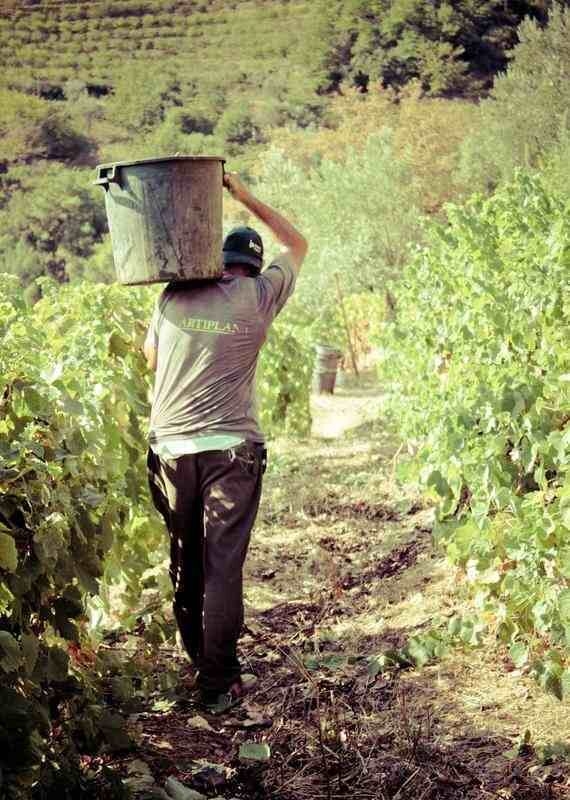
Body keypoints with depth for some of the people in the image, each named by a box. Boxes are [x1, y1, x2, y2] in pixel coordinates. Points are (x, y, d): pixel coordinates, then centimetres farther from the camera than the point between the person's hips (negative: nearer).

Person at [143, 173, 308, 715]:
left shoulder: (173, 297, 5)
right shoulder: (258, 296, -1)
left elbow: (150, 356, 21)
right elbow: (297, 244, 16)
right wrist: (245, 197, 19)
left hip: (170, 446, 3)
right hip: (230, 447, -3)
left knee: (184, 562, 14)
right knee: (223, 565, 0)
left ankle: (199, 664, 28)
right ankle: (218, 684, 3)